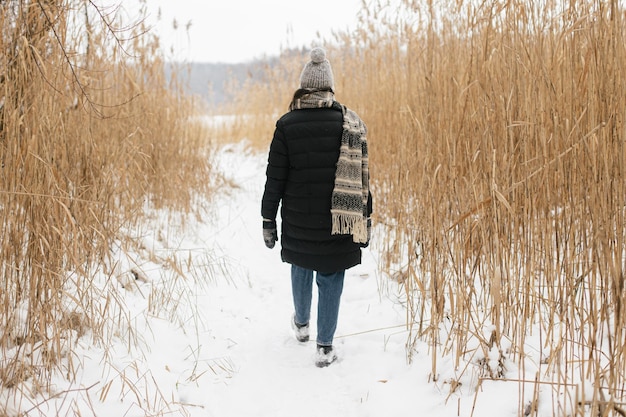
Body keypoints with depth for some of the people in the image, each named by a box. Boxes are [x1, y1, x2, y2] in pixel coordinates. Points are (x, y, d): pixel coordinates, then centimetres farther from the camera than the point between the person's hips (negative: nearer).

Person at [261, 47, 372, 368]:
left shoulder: (287, 124, -7)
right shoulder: (351, 123, -5)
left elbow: (275, 178, -5)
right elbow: (362, 175, -1)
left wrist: (268, 220, 3)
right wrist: (365, 220, 7)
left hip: (298, 220, 1)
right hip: (337, 222, 0)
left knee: (301, 269, 24)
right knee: (330, 279, 9)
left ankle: (301, 323, 44)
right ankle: (325, 347, 12)